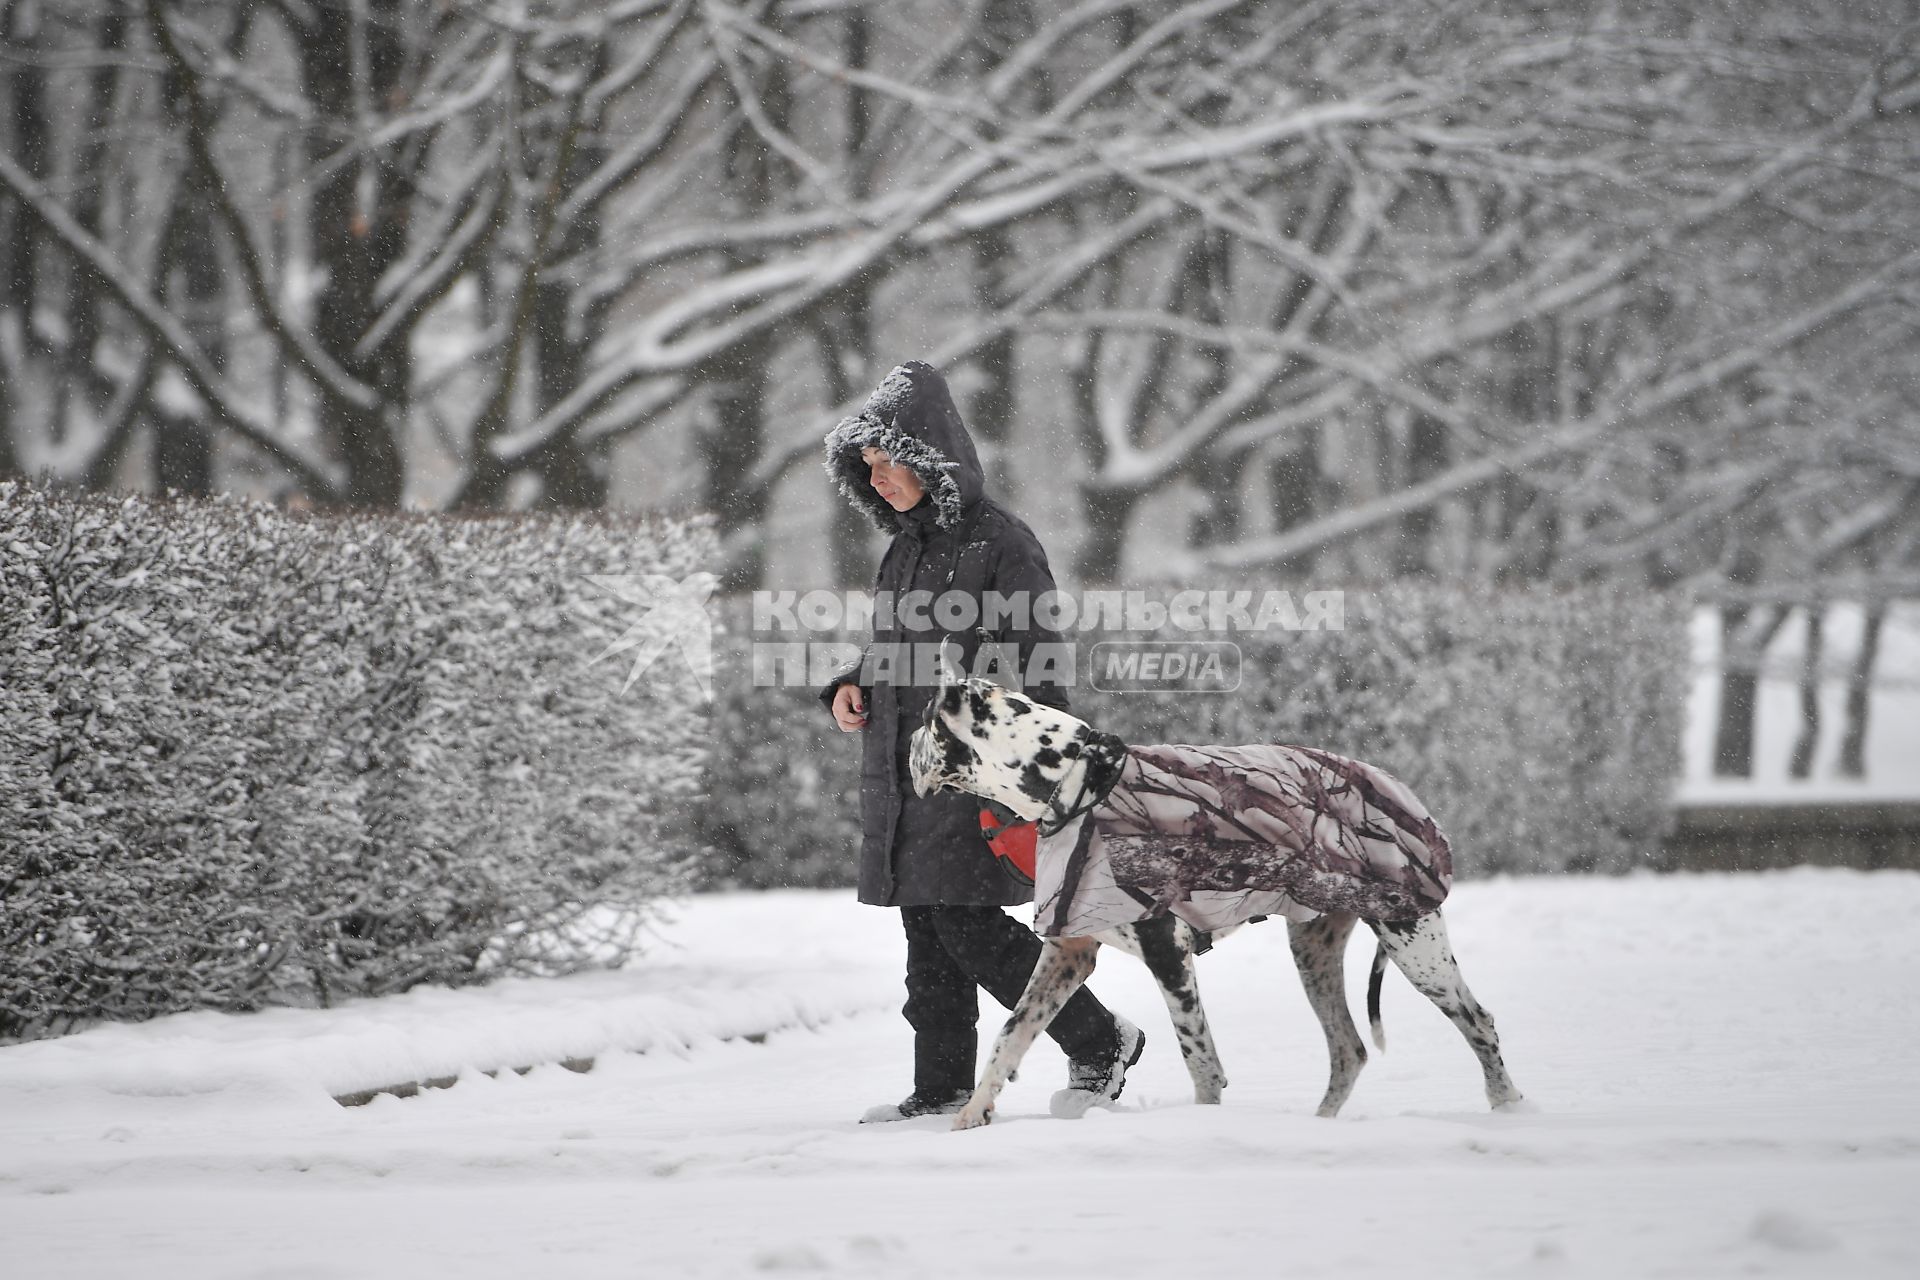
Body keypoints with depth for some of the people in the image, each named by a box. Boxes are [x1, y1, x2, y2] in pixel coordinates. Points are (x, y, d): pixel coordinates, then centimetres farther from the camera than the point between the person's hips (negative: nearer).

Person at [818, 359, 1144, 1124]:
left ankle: (1100, 1043, 4)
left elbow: (1038, 668, -12)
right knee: (927, 935, 7)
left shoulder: (999, 542, -9)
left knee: (968, 928, -11)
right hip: (904, 772, 8)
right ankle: (943, 1089, 12)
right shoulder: (907, 548, 16)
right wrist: (853, 688, 7)